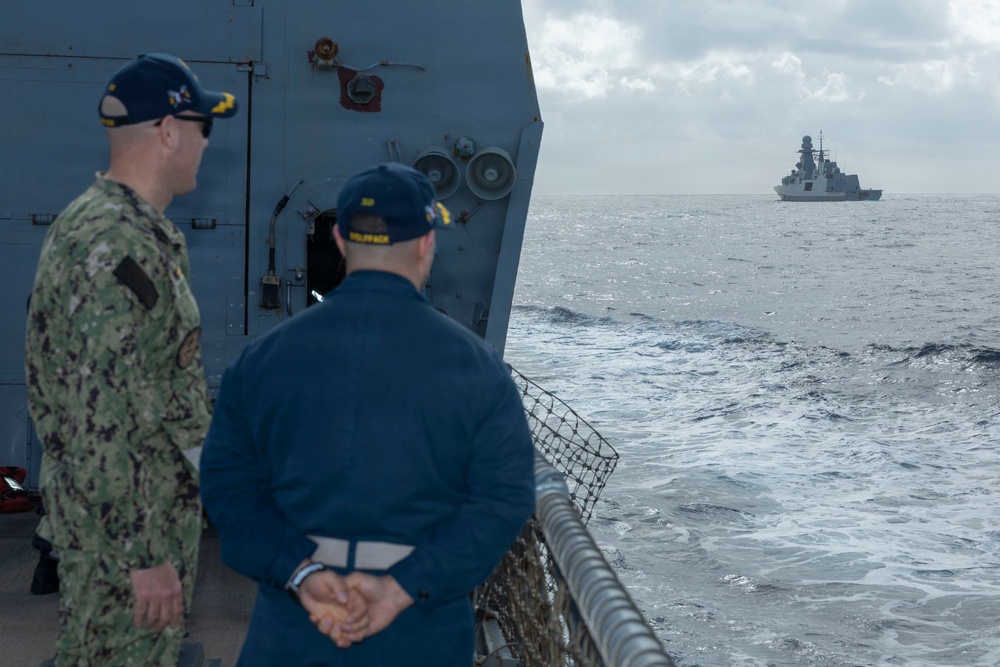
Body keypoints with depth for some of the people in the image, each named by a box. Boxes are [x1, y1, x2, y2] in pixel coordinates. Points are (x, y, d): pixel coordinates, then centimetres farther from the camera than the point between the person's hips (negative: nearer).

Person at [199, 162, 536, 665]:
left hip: (292, 626, 1)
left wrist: (301, 574, -12)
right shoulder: (479, 368, -6)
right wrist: (403, 589, -16)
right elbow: (504, 497, -12)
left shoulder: (263, 357, -1)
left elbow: (227, 480, -6)